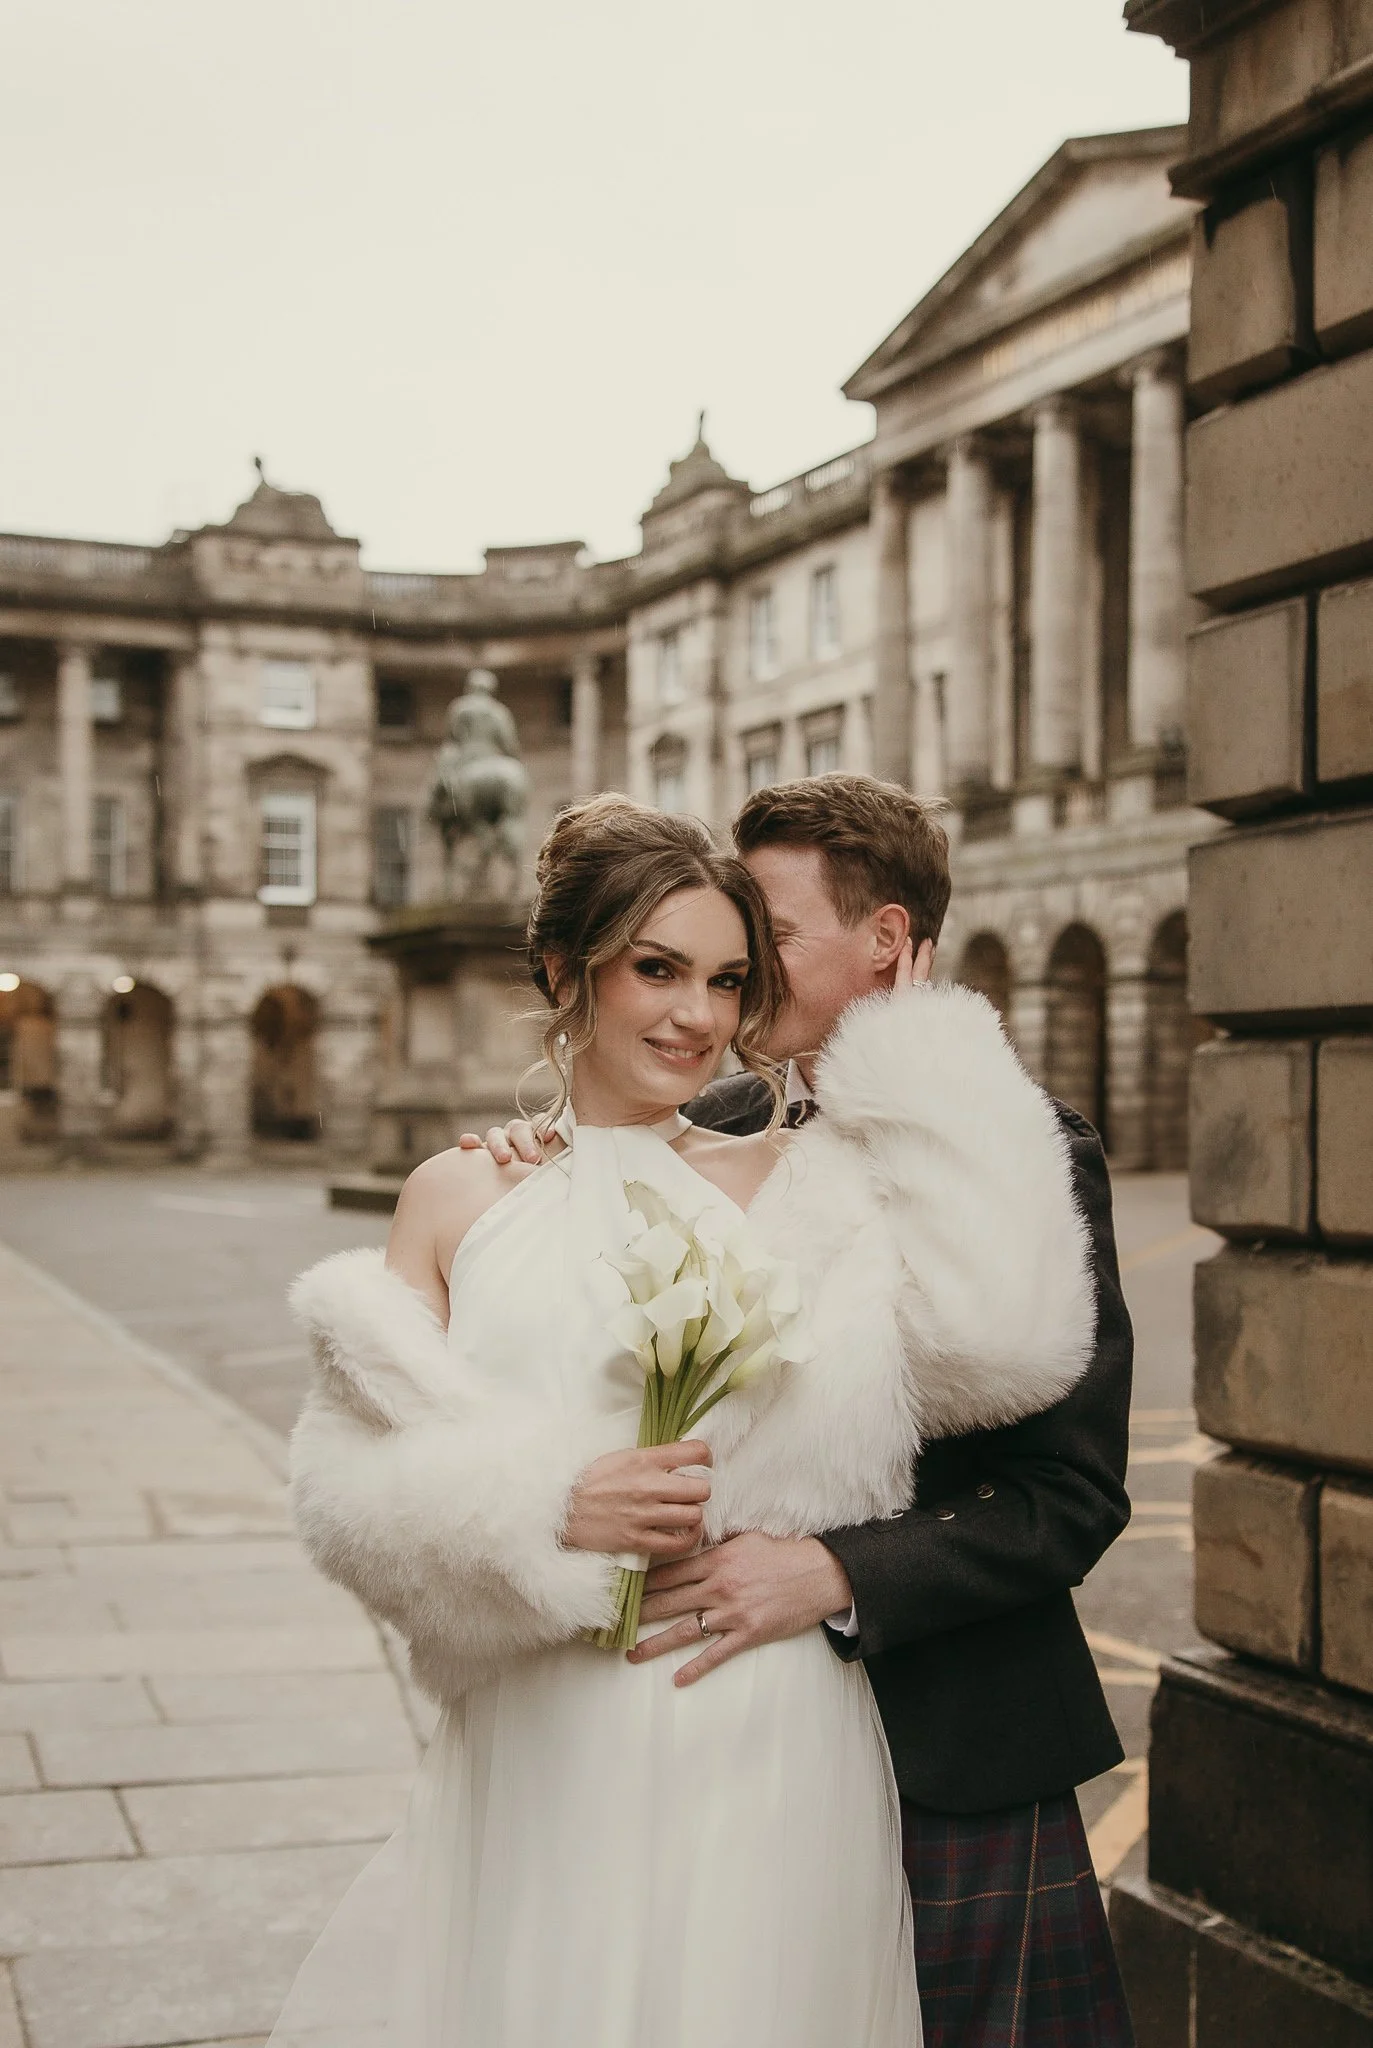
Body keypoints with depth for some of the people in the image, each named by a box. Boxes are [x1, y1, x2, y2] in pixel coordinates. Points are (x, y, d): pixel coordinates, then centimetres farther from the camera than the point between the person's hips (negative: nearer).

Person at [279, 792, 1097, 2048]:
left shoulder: (790, 1184, 2)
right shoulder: (458, 1198, 5)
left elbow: (998, 1340, -14)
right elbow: (354, 1476, 1)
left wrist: (924, 1057, -7)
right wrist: (549, 1508, -16)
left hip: (763, 1755, 0)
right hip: (544, 1754, 1)